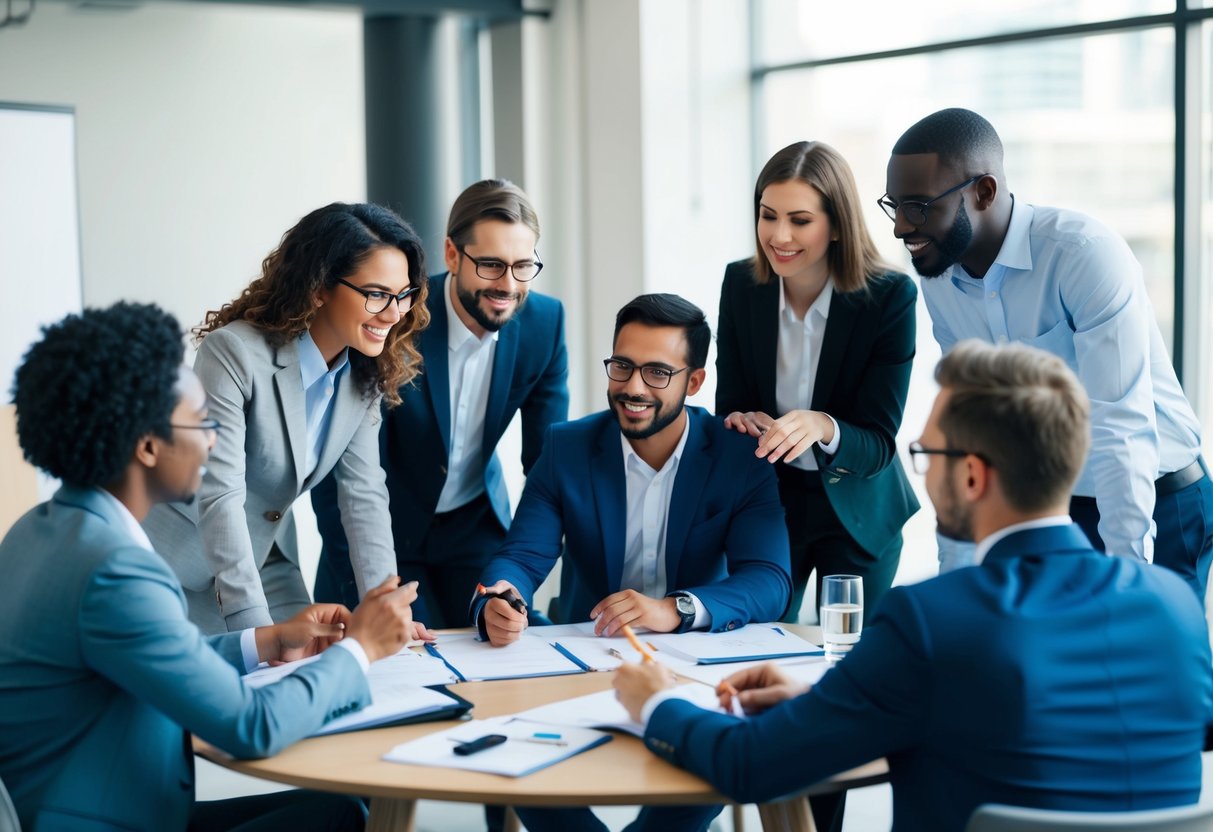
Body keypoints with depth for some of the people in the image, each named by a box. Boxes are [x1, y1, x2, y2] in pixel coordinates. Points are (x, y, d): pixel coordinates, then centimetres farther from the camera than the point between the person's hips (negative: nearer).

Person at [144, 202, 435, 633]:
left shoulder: (365, 372, -6)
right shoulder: (235, 352, -28)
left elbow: (363, 493, -6)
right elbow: (219, 496, -32)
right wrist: (257, 628, -38)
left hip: (266, 560, 6)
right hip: (180, 561, -6)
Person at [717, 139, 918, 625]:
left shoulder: (890, 297, -19)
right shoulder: (741, 283, -10)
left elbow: (878, 445, -19)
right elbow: (728, 405, -1)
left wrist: (824, 428, -40)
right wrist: (739, 421, -25)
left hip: (856, 511, -2)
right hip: (764, 500, 2)